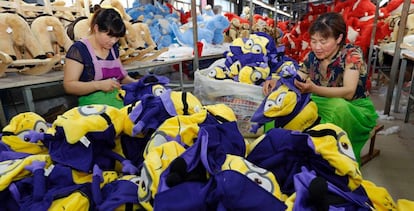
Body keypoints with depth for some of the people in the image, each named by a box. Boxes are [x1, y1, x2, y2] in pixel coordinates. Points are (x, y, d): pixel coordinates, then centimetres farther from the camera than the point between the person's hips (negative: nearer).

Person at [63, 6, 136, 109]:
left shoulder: (113, 47, 14)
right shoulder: (79, 49, -5)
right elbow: (68, 85, -8)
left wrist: (135, 83, 1)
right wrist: (99, 85, -22)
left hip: (119, 97, 7)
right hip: (93, 101, -6)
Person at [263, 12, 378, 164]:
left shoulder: (352, 54, -16)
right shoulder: (312, 56, -4)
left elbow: (349, 92, -27)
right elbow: (295, 83, 1)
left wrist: (313, 89, -45)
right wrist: (277, 83, -23)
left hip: (354, 109, -4)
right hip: (323, 106, 4)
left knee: (338, 107, -38)